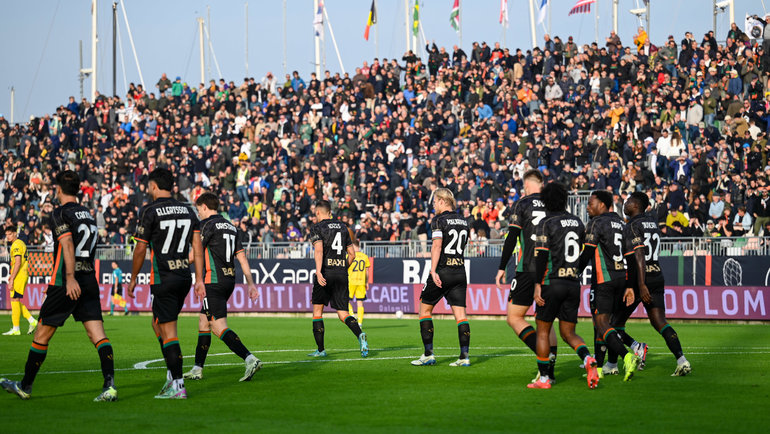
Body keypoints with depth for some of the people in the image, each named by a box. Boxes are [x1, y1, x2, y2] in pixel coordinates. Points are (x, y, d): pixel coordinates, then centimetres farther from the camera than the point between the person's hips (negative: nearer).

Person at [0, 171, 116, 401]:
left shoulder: (60, 214, -6)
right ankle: (109, 384, -20)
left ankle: (25, 386, 19)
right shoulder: (88, 214, 16)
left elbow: (68, 245, -20)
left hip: (67, 283, -6)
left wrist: (70, 278, -28)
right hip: (89, 281, 6)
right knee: (97, 333, -4)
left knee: (42, 334, 8)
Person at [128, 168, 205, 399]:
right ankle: (172, 375, 19)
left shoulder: (150, 211, -8)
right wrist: (199, 280, 9)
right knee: (158, 325, 22)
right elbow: (197, 247, 7)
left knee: (168, 331, -4)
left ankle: (178, 387, -7)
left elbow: (140, 249, -5)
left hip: (163, 279, -7)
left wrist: (133, 278, 7)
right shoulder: (187, 210, 10)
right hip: (184, 277, 7)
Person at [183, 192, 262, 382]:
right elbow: (242, 257, 13)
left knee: (219, 327, -12)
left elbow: (194, 256, -9)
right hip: (229, 280, 9)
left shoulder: (207, 224, -7)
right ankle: (197, 369, 20)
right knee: (203, 321, 17)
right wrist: (251, 283, 13)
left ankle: (250, 359, -28)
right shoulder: (231, 227, 15)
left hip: (214, 281, -9)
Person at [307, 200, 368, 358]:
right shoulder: (342, 227, 17)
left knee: (317, 310, 12)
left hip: (325, 273, -4)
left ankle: (321, 349, 11)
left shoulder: (317, 228, 0)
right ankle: (359, 335, -27)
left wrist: (318, 271, -27)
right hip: (342, 274, 4)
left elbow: (319, 250, -16)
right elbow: (352, 253, 17)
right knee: (342, 314, 2)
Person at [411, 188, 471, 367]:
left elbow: (437, 246, -18)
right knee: (460, 314, 3)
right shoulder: (463, 221, 13)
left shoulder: (439, 220, -7)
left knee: (425, 309, 8)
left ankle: (428, 354, 5)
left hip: (442, 272, -6)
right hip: (460, 272, 6)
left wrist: (433, 271, -21)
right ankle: (464, 356, -6)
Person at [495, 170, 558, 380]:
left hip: (528, 269, -5)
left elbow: (511, 238, -7)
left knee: (514, 317, 2)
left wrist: (502, 268, -1)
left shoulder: (523, 203, -2)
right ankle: (549, 370, 5)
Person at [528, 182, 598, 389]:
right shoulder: (578, 223, 10)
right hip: (574, 284, 5)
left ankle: (544, 378, 7)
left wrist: (538, 284, -14)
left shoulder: (547, 223, -8)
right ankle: (588, 359, -17)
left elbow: (541, 255, -14)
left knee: (543, 331, 7)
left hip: (552, 282, -5)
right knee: (568, 333, 10)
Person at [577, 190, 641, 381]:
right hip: (621, 277, 8)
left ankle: (627, 357, -30)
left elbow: (587, 253, -12)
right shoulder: (621, 223, 16)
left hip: (603, 279, -8)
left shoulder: (596, 223, -7)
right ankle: (598, 367, 18)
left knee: (601, 323, -10)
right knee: (601, 322, 16)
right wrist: (629, 286, 14)